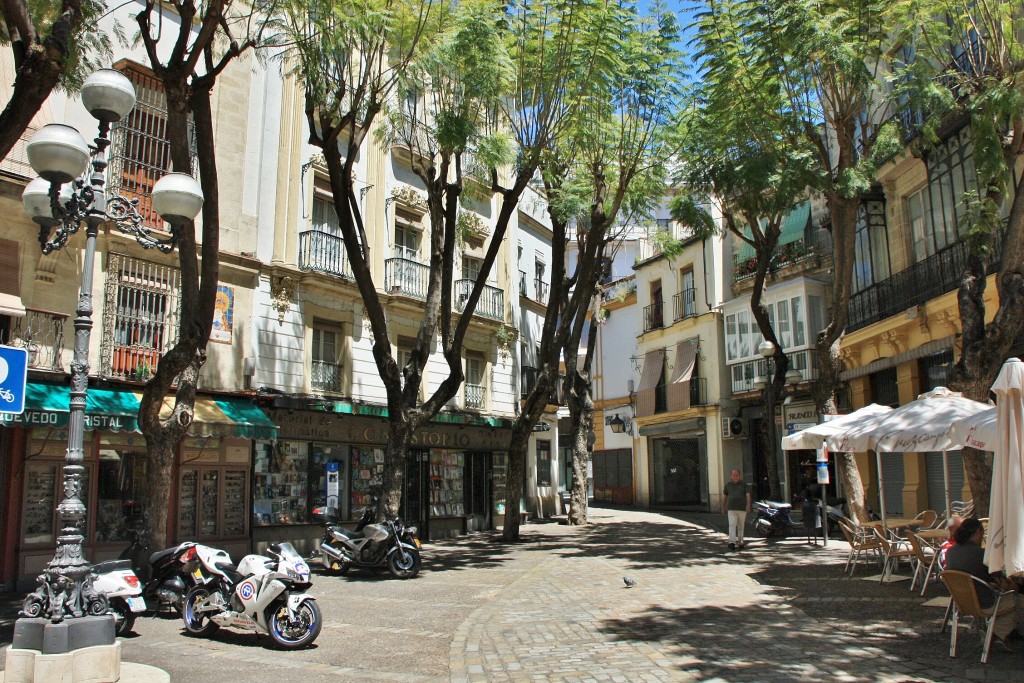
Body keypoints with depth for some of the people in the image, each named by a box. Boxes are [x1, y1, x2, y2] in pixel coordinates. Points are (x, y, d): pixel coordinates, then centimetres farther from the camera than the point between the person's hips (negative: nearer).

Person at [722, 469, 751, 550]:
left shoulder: (743, 484, 4)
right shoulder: (728, 484, 8)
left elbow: (748, 495, -8)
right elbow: (725, 497, 17)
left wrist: (748, 504, -25)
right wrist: (723, 508, 18)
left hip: (742, 508, 0)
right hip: (731, 509, 0)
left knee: (741, 526, 11)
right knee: (732, 525, -14)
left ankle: (740, 541, 28)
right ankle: (732, 543, -24)